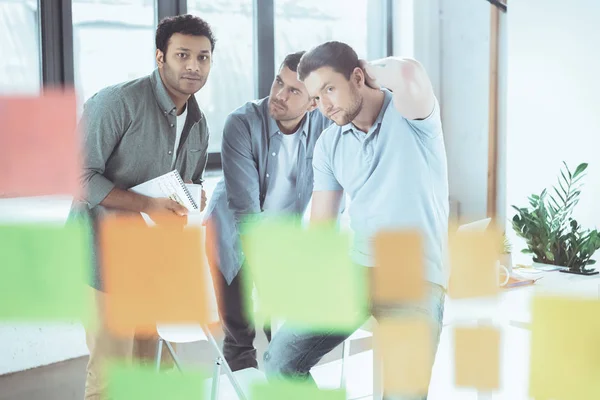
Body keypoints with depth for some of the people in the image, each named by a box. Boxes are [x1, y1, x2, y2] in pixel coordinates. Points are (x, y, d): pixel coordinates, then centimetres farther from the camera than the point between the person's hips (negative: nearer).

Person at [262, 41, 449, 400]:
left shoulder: (411, 115, -9)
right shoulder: (329, 145, 7)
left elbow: (410, 74, -34)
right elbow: (320, 227, 9)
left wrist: (372, 68, -12)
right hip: (358, 268, 5)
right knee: (282, 357, -6)